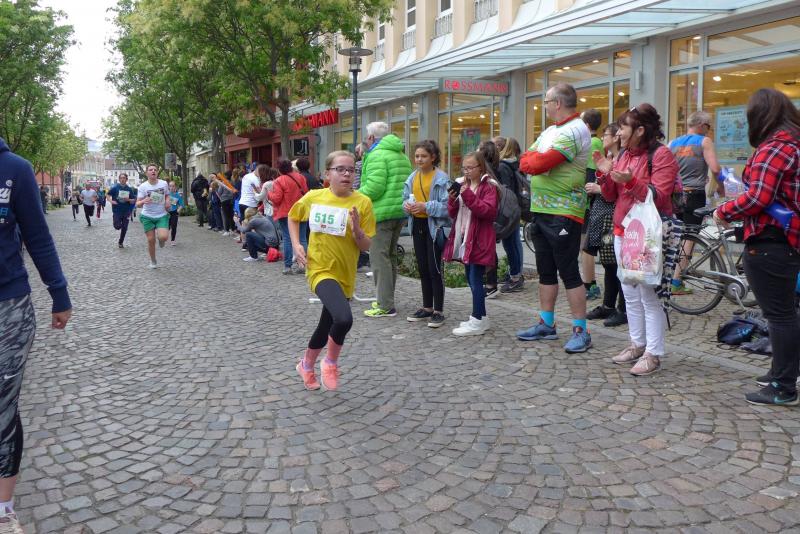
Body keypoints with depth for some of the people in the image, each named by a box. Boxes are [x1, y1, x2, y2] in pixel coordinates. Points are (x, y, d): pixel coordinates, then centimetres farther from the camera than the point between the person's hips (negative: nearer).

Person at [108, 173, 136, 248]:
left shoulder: (129, 189, 1)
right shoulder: (115, 187, -5)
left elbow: (133, 201, 6)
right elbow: (108, 195, 1)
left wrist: (129, 200, -15)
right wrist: (111, 201, -16)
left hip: (126, 211, 2)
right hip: (116, 211, -2)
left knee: (124, 228, 5)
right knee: (117, 226, -11)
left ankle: (120, 242, 23)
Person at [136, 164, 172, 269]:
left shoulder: (164, 183, -3)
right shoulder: (143, 186, -7)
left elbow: (167, 195, 16)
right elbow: (138, 204, -7)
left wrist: (167, 201, -7)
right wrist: (143, 201, -30)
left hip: (162, 216, 0)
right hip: (147, 217, 0)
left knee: (163, 237, -21)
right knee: (151, 240, 1)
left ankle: (160, 238, 18)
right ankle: (153, 261, 23)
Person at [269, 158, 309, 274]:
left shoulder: (279, 181, -12)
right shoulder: (300, 177, 4)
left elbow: (276, 198, -14)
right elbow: (306, 193, 10)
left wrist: (269, 194, 4)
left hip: (286, 214, -4)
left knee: (288, 239, 1)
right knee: (302, 239, 6)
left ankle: (287, 266, 2)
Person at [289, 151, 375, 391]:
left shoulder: (362, 202, -7)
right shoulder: (313, 197, -5)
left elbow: (366, 246, -5)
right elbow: (292, 217, 15)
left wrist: (357, 230, -24)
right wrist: (296, 245, 2)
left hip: (345, 275, 3)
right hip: (320, 269, -3)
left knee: (327, 326, 19)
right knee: (343, 319, -27)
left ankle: (306, 365, 47)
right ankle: (331, 363, 2)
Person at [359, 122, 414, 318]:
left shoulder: (377, 155, -12)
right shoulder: (402, 155, 19)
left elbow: (374, 187, -21)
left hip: (381, 213, -9)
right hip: (400, 212, 9)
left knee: (379, 258, -6)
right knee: (391, 256, 17)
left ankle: (386, 307, -7)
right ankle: (386, 300, 27)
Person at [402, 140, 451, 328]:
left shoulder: (441, 178, -12)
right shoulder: (412, 178, 8)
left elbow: (447, 205, -17)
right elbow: (405, 198, 15)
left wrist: (426, 206, -23)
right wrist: (407, 205, -7)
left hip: (435, 226, -7)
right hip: (417, 225, 7)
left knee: (434, 268, -5)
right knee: (422, 268, 13)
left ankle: (438, 311, 5)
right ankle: (427, 307, 25)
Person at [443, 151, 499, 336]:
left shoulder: (489, 187, -5)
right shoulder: (462, 184, 15)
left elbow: (488, 211, -18)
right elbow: (453, 214, 15)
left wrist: (468, 196, -24)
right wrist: (452, 200, -5)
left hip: (479, 241, -8)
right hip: (464, 239, 8)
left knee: (475, 279, -8)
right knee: (471, 279, 13)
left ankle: (477, 321, -4)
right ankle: (481, 316, 23)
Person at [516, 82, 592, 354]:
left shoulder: (575, 130, -14)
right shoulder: (550, 131, 17)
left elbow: (540, 164, -23)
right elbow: (525, 161, 12)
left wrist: (532, 160, -2)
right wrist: (537, 159, -8)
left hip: (563, 213, -9)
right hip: (541, 210, 9)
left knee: (569, 272, -5)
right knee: (546, 271, 14)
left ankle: (580, 331, 2)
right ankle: (546, 324, 24)